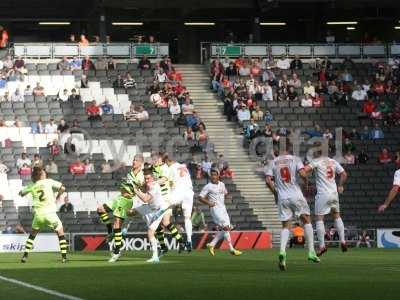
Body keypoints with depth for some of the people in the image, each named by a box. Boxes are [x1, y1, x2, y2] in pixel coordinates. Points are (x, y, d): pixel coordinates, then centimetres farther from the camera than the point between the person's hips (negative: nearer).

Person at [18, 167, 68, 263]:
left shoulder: (32, 186, 7)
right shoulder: (49, 181, 1)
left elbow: (21, 194, 18)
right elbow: (62, 188, -5)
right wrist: (57, 197, 11)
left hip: (38, 214, 3)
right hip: (50, 213, -3)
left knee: (32, 235, 22)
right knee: (60, 233, 11)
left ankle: (25, 255, 13)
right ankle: (64, 256, 2)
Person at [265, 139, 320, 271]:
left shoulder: (273, 162, 6)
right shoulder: (295, 159, 0)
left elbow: (268, 181, -3)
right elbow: (303, 174, -15)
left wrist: (275, 192, 10)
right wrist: (306, 176, 8)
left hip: (282, 197, 2)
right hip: (296, 195, -2)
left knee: (285, 226, 7)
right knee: (306, 221, 14)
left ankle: (282, 251, -18)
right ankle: (311, 252, 8)